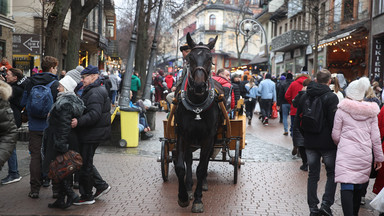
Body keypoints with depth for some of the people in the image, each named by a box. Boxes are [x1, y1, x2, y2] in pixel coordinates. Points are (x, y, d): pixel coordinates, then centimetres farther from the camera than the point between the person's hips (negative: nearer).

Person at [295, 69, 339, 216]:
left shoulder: (305, 96, 5)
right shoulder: (331, 97, -12)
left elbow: (298, 121, 11)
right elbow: (334, 122, -15)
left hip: (310, 143, 5)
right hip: (327, 143, -4)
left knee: (313, 175, 11)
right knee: (332, 173, 9)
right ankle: (326, 204, -2)